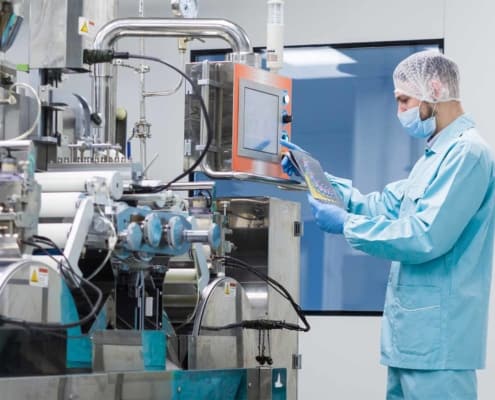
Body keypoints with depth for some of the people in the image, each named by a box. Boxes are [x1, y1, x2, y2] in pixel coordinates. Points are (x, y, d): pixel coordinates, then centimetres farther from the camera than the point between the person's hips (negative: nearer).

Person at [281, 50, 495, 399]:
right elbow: (383, 206, 18)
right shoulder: (437, 154, 20)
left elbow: (426, 237, -23)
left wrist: (346, 225, -15)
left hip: (437, 337, -10)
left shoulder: (467, 153, -15)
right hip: (414, 332, 10)